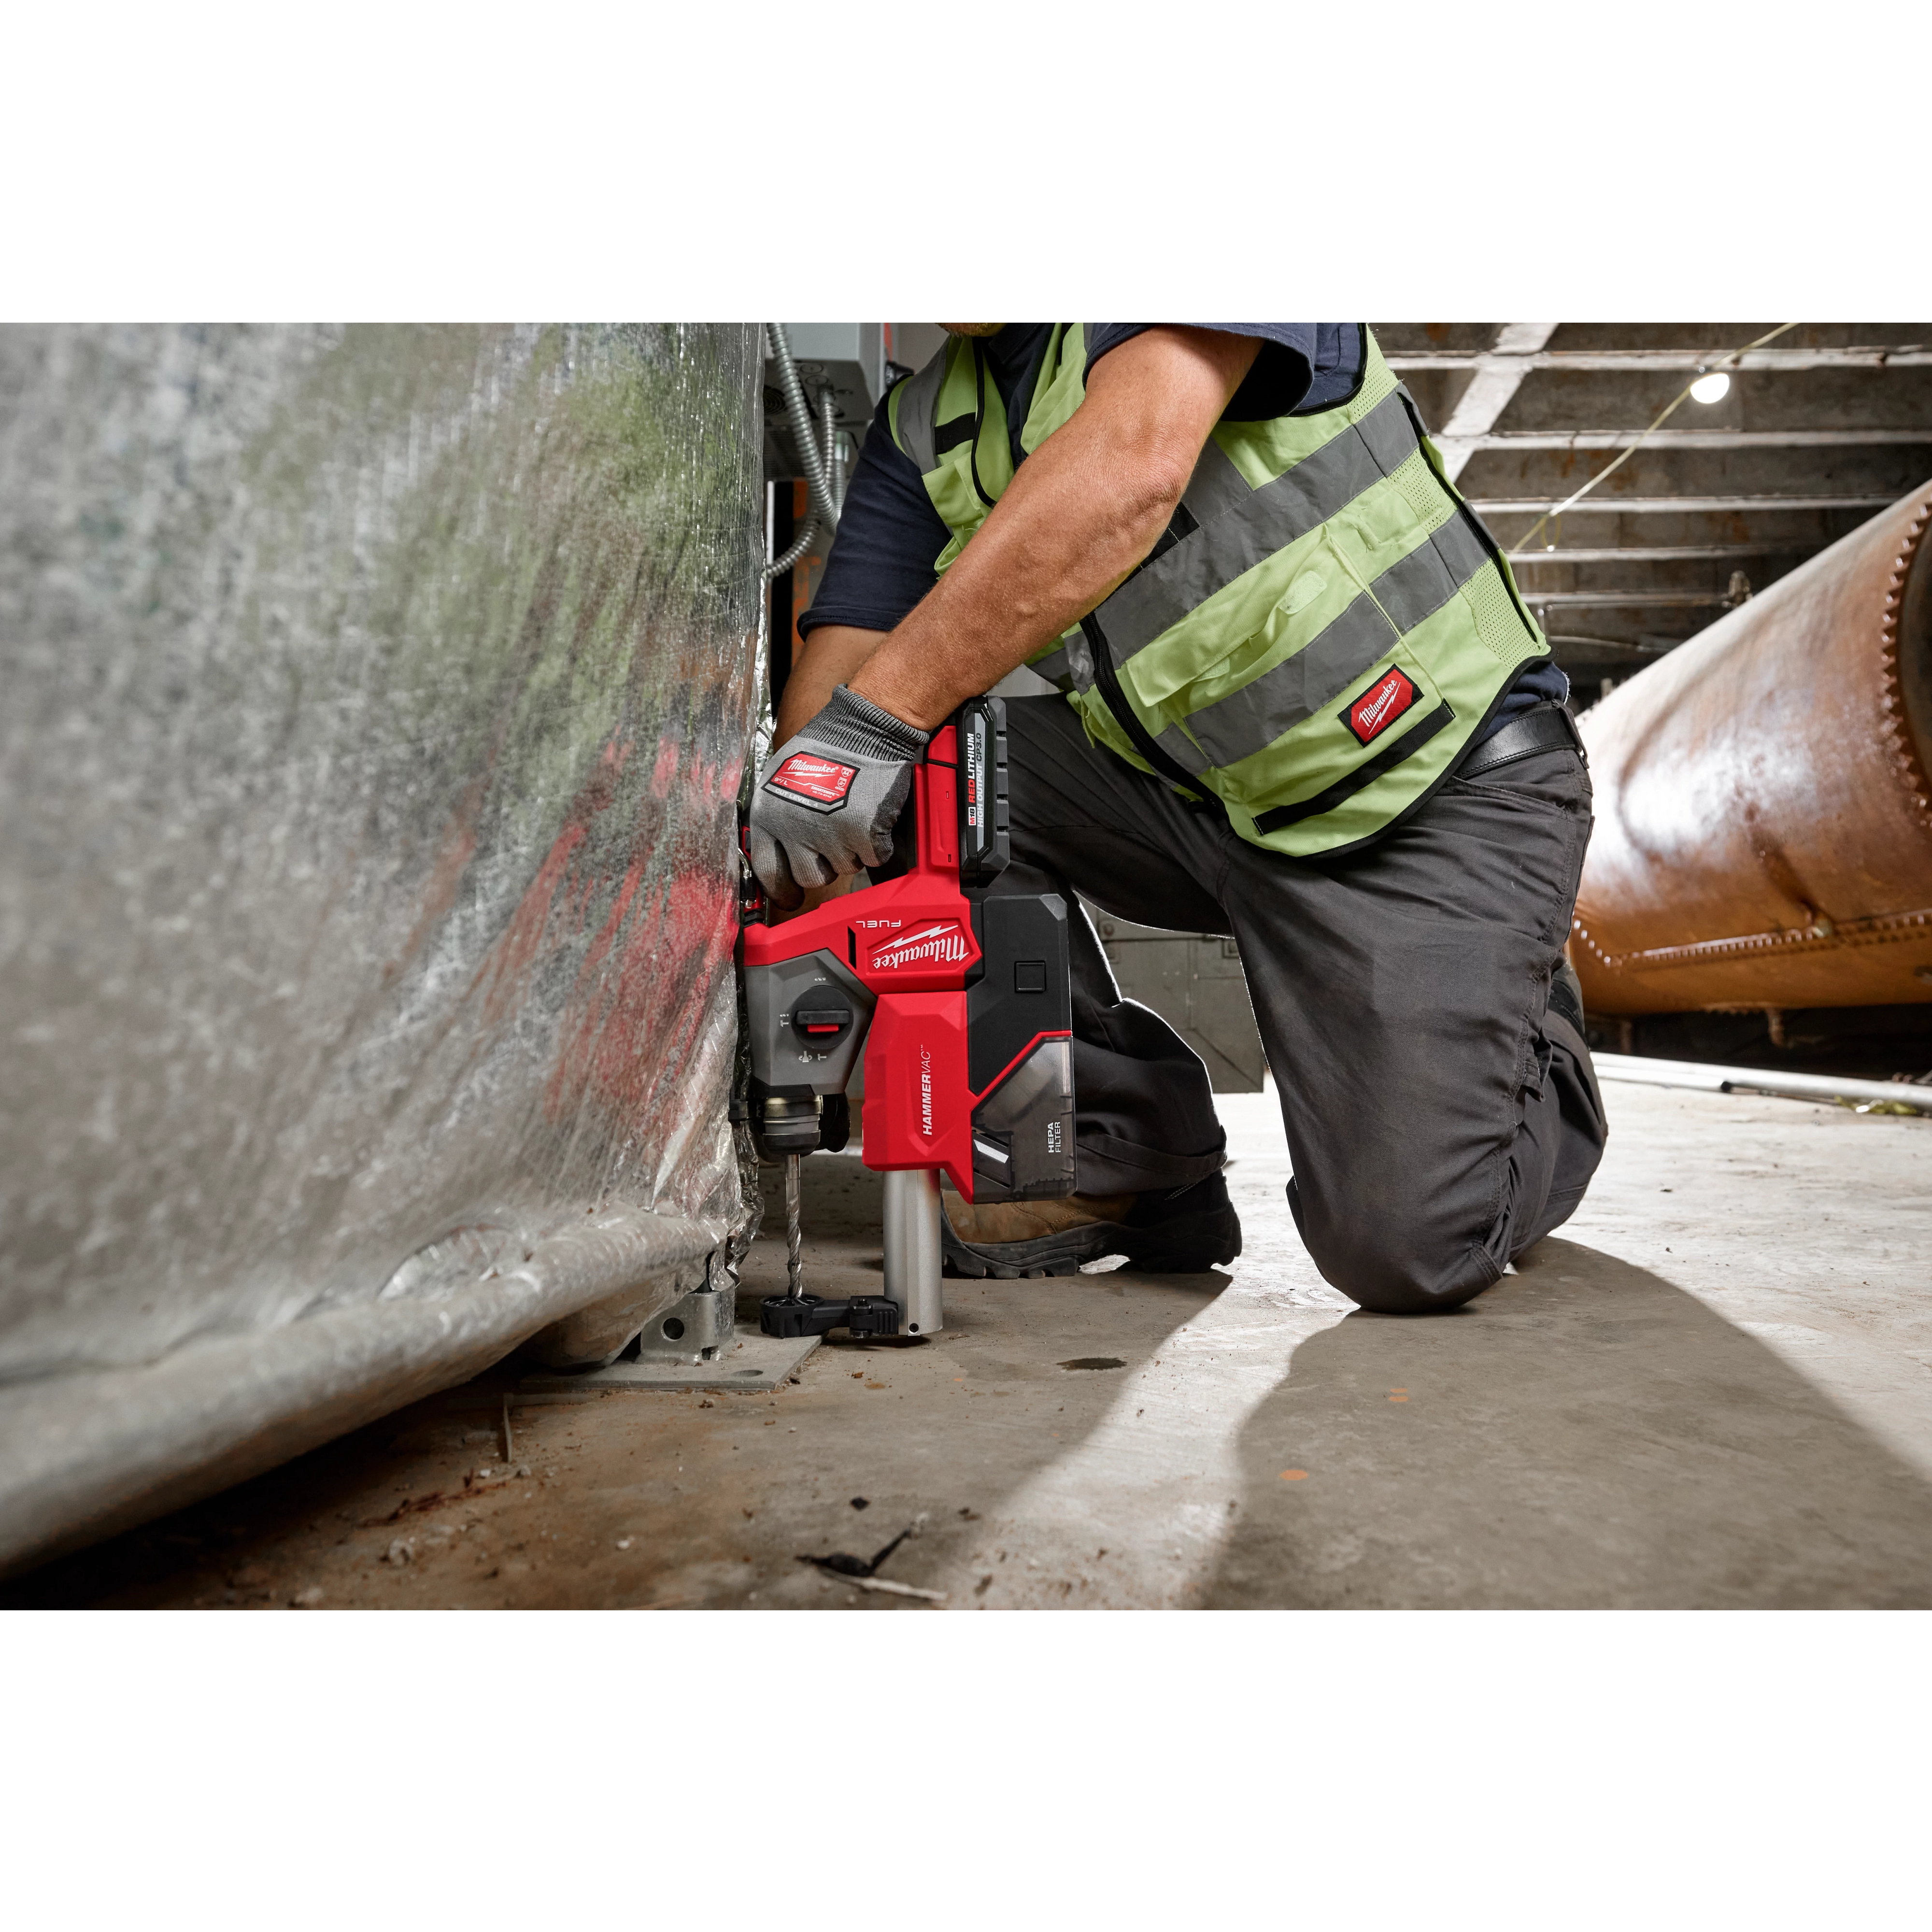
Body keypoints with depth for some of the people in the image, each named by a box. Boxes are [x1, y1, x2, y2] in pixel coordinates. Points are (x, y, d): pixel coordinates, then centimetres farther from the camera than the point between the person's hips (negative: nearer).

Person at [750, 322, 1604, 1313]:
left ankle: (1529, 1045, 19)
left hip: (1445, 789, -5)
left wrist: (878, 715, -37)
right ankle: (1116, 1155, -1)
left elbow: (1132, 464, -33)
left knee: (1404, 1250, -16)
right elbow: (834, 688, -4)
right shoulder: (921, 430, 5)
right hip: (1198, 797, 6)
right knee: (917, 779, -14)